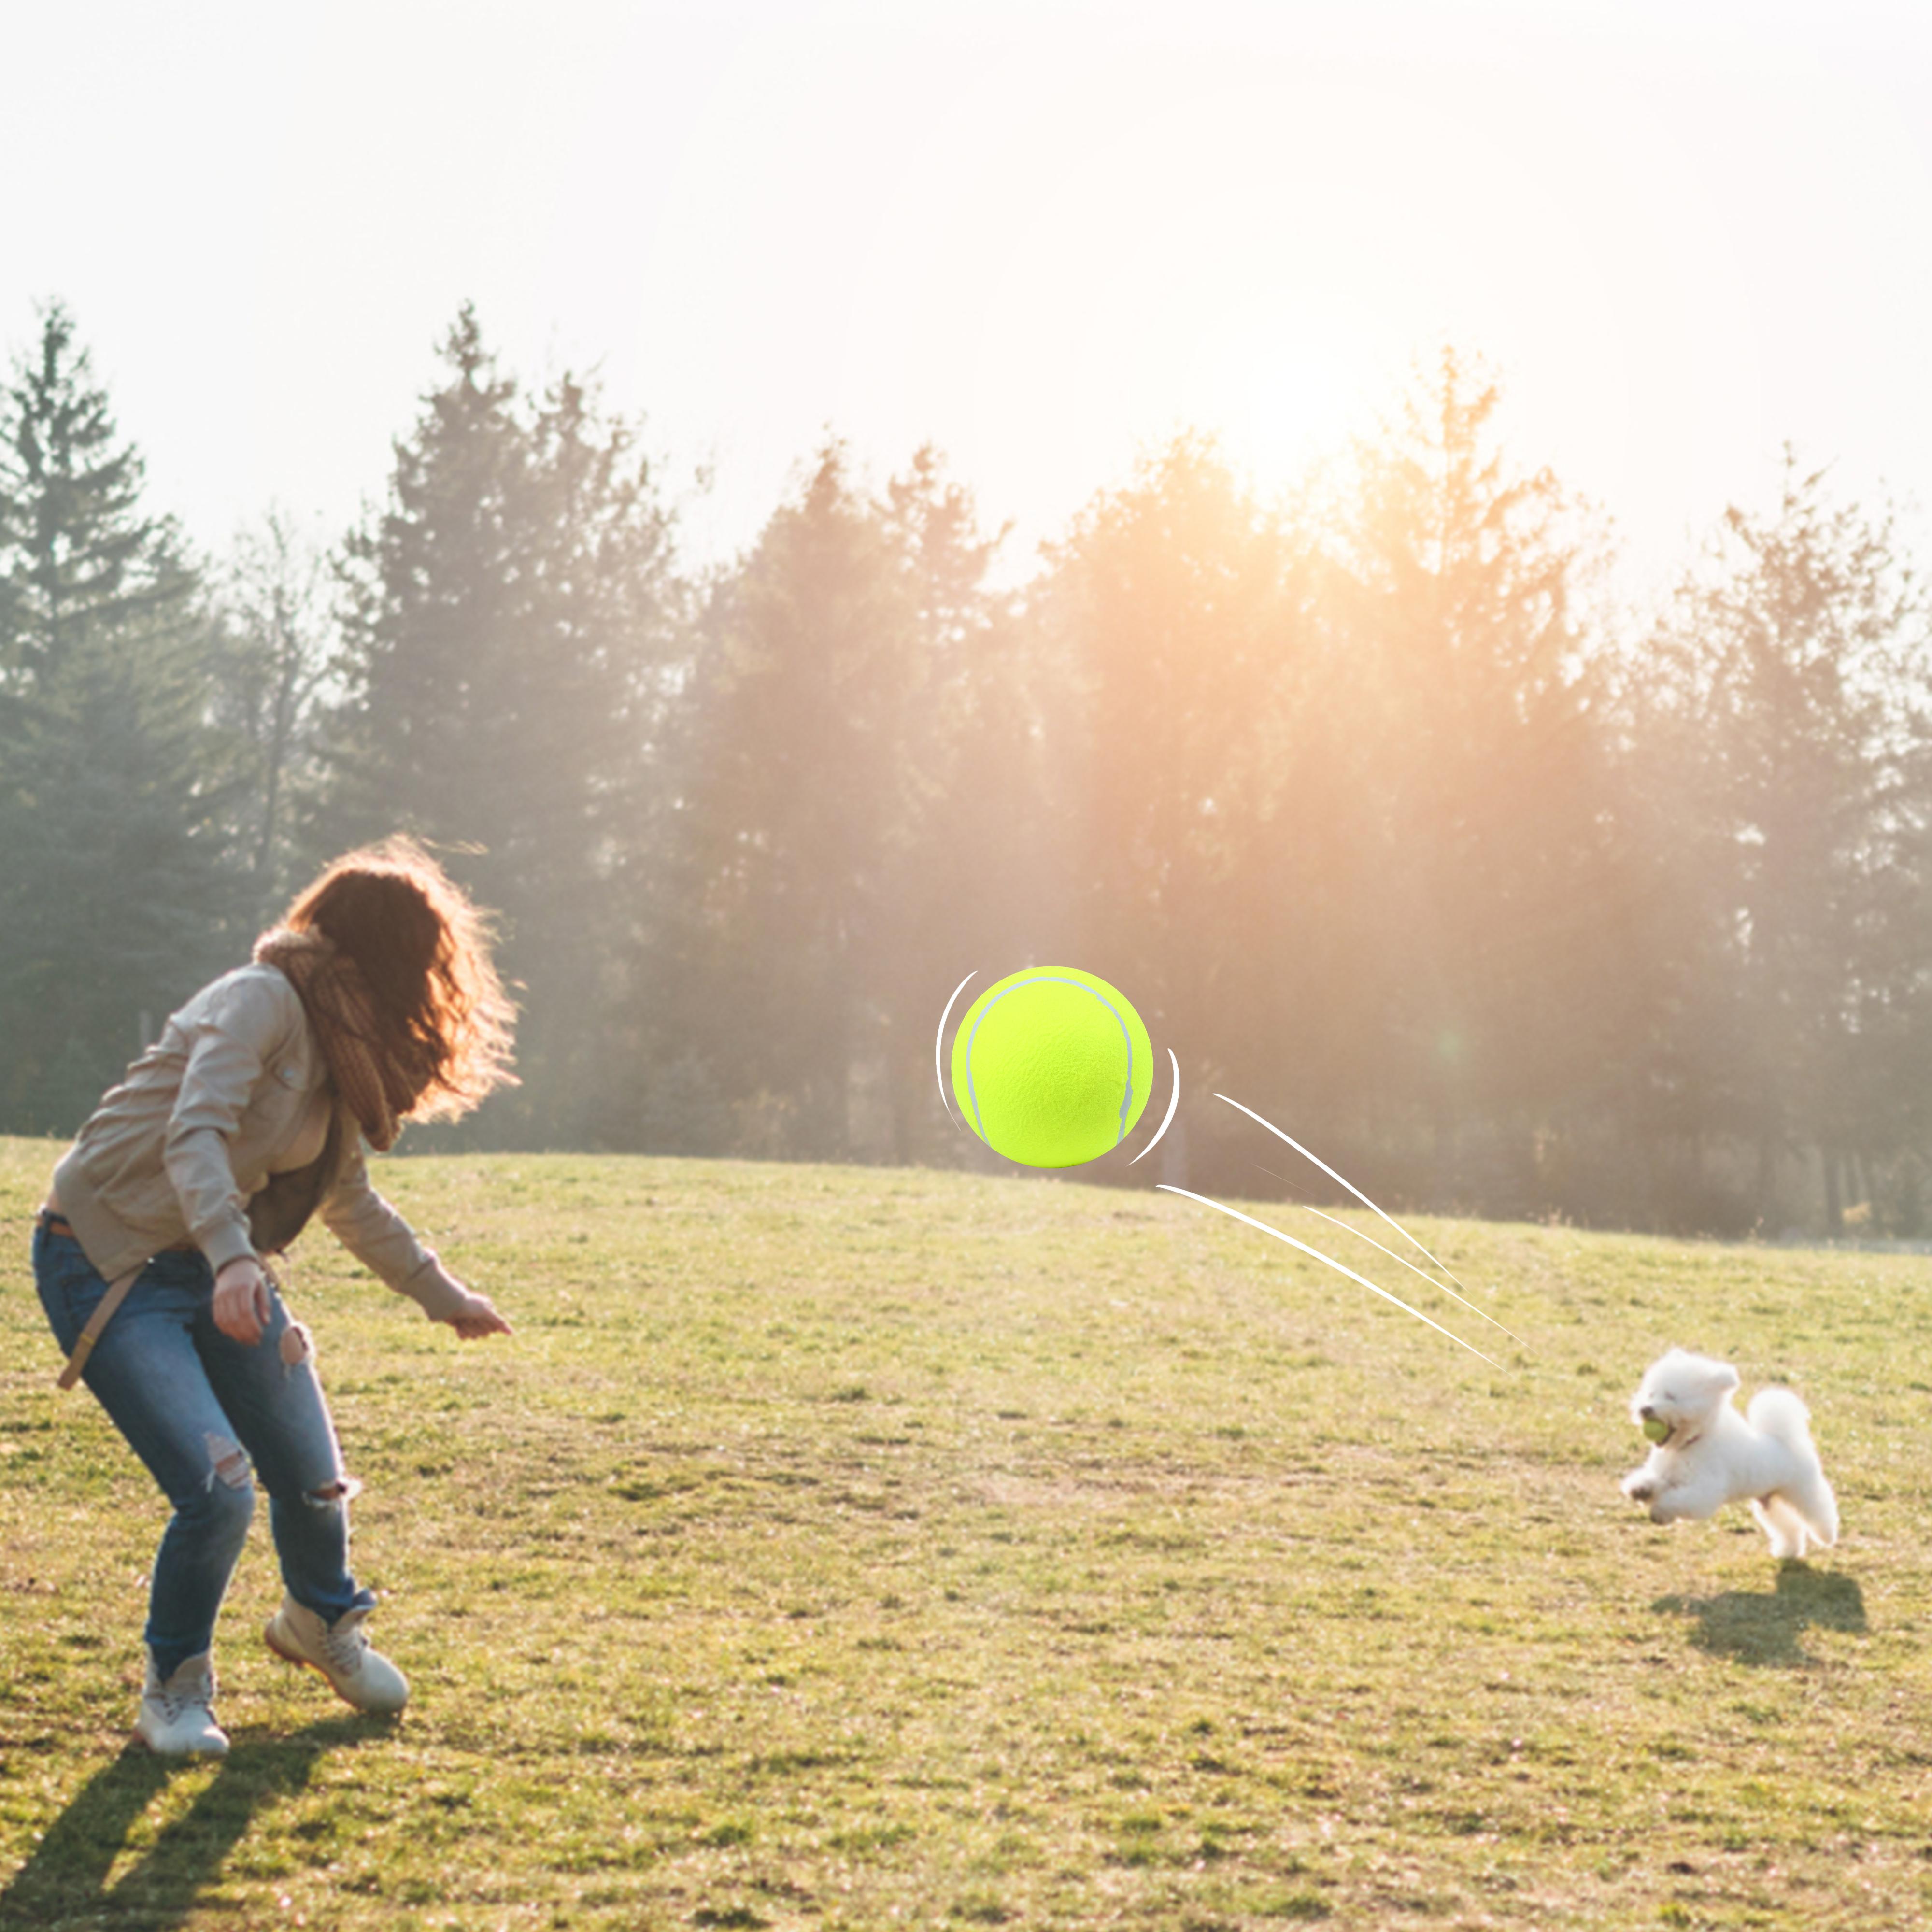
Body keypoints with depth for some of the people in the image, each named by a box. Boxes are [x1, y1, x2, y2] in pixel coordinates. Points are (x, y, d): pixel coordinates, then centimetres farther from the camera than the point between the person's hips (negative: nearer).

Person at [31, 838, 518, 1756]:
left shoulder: (343, 1045, 9)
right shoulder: (263, 1002, -18)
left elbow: (352, 1206, 21)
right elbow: (193, 1135, -33)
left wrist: (444, 1295, 26)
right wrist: (233, 1258, -47)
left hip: (219, 1267, 8)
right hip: (107, 1261, -8)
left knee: (314, 1481, 9)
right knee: (219, 1488, -19)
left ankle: (321, 1621, 42)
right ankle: (174, 1685, 9)